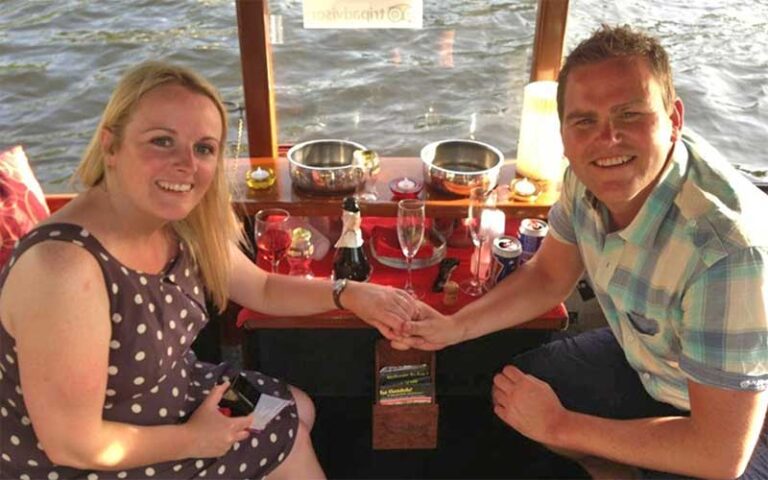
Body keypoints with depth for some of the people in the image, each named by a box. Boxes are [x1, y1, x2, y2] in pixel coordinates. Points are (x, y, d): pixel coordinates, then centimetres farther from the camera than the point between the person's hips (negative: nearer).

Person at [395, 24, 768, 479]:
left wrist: (558, 426, -21)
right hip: (643, 361, 6)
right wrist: (453, 327, -12)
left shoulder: (729, 248, -38)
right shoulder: (591, 171, -17)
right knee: (510, 390, 3)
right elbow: (549, 276, 1)